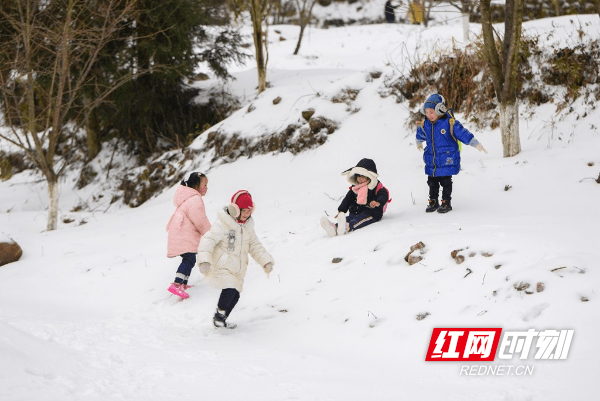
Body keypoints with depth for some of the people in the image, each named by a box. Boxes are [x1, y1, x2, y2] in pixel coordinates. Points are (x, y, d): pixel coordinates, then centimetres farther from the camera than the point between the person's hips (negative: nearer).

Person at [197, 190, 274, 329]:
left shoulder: (247, 227, 9)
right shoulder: (222, 224, -16)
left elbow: (255, 246, 17)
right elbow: (208, 241, -24)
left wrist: (266, 261, 5)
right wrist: (204, 260, -38)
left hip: (237, 269, 7)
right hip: (221, 267, -7)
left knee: (235, 295, 8)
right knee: (229, 291, -24)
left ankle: (221, 321, 26)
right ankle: (219, 315, -2)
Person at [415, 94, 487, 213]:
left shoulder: (450, 123, -15)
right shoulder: (425, 125, 1)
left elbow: (463, 133, -12)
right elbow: (420, 135, 25)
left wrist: (476, 144, -13)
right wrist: (419, 143, 44)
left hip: (447, 160, -5)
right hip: (431, 161, 5)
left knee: (446, 182, 2)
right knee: (432, 183, 11)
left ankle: (446, 202, 13)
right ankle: (433, 202, 24)